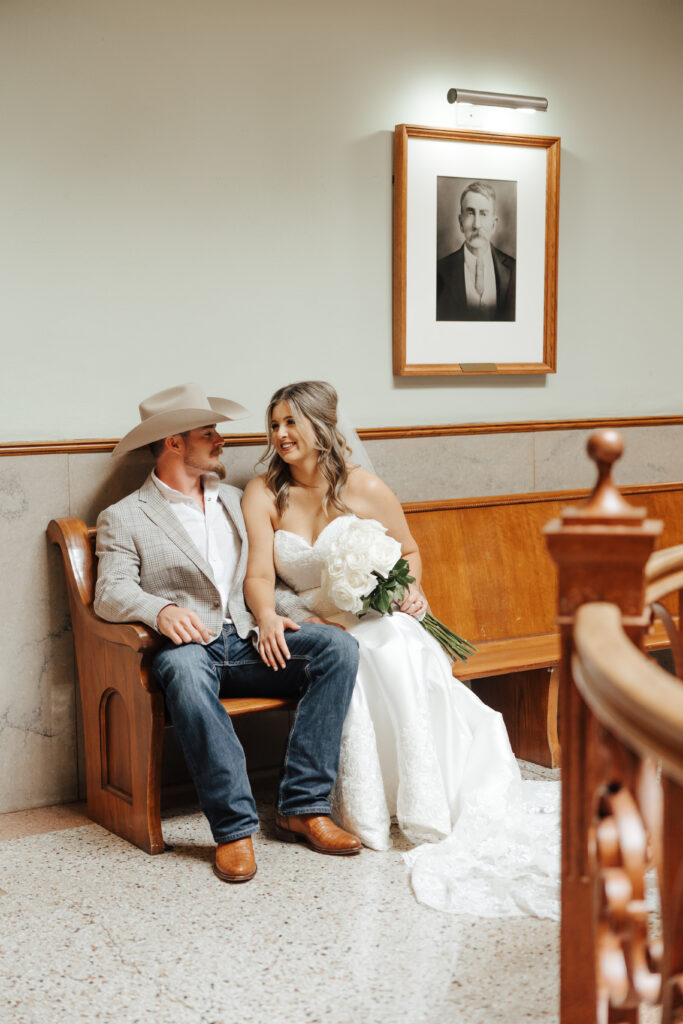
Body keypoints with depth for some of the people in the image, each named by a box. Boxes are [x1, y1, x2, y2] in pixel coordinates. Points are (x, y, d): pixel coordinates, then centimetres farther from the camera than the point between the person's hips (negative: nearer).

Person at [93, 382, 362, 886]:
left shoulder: (234, 500, 23)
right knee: (186, 671, -41)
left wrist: (280, 615, 3)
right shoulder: (123, 518, 6)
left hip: (249, 640, 5)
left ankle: (303, 805, -21)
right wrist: (161, 610, -29)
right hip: (189, 644, -5)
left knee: (339, 646, -21)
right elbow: (111, 592, -8)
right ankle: (235, 826, -33)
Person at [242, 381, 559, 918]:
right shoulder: (263, 494, 4)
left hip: (374, 619, -1)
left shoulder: (364, 489, 1)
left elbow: (408, 550, 14)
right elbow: (259, 574, -5)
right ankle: (364, 814, -24)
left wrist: (411, 590, -6)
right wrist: (267, 617, -26)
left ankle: (425, 810, -26)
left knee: (393, 653, -36)